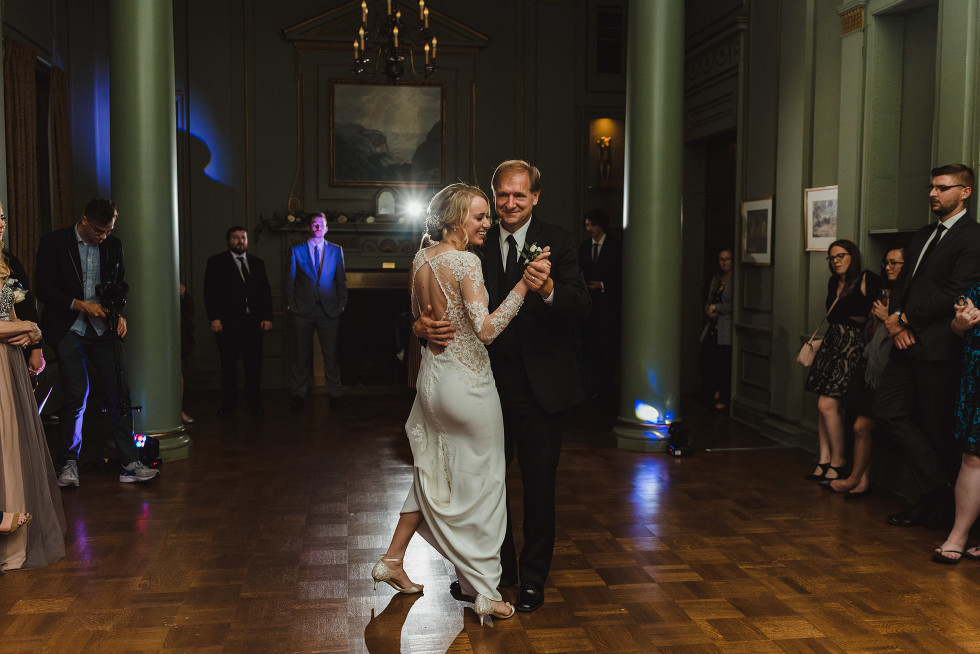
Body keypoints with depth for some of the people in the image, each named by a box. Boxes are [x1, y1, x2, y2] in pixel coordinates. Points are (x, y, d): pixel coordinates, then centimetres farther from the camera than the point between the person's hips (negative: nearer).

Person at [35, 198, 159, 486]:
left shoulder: (114, 245, 8)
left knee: (120, 394, -2)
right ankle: (69, 464, 11)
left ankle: (129, 465, 4)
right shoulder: (53, 242, -3)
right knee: (76, 395, -7)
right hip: (69, 330, -3)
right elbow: (44, 289, -5)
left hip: (104, 328, 3)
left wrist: (120, 314, 1)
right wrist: (80, 305, -14)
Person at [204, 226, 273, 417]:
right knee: (228, 365, 3)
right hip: (228, 322, -2)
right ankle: (228, 404, 12)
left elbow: (266, 292, 14)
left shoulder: (257, 263, 16)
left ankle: (254, 403, 10)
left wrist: (267, 317, 3)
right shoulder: (216, 262, 5)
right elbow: (210, 292, -1)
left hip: (253, 322, 3)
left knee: (254, 364, 1)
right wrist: (214, 318, -11)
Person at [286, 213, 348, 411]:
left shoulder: (336, 250, 8)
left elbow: (341, 280, 9)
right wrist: (290, 304, 2)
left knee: (331, 353, 4)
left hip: (329, 310, 1)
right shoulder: (296, 251, 5)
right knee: (302, 354, 6)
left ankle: (335, 393, 14)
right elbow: (290, 281, 7)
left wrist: (342, 303, 3)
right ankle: (299, 394, 15)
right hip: (303, 310, 0)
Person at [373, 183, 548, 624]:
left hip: (432, 376, 8)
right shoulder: (466, 262, -19)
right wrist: (524, 284, -29)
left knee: (434, 474, 22)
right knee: (481, 481, 3)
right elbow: (487, 328, -28)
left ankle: (392, 559, 29)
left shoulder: (420, 260, 6)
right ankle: (487, 593, 12)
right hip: (467, 382, -8)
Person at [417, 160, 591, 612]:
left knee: (539, 485, 9)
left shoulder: (557, 242, -7)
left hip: (539, 384, -3)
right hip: (489, 381, 4)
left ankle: (533, 578, 27)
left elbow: (583, 306, -19)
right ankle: (499, 566, 37)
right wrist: (423, 324, -24)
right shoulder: (478, 245, 2)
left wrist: (549, 290, -40)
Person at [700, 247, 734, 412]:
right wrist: (708, 311, 1)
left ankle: (723, 400, 11)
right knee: (706, 364, 4)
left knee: (723, 366, -3)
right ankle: (716, 391, 26)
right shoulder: (716, 277, 16)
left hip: (726, 329, -7)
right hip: (712, 327, 7)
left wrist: (716, 308, -6)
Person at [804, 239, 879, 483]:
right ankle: (824, 460, 9)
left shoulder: (867, 280, -7)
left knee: (827, 404, -12)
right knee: (823, 405, 3)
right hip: (831, 341, 7)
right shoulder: (833, 283, 16)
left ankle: (838, 462, 1)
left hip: (852, 344, -7)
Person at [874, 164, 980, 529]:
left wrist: (905, 319, -11)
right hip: (908, 341, 8)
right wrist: (894, 319, -2)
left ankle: (939, 504, 17)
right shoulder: (923, 236, 19)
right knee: (888, 412, 3)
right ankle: (937, 490, 13)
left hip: (939, 347, -8)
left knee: (936, 429, 0)